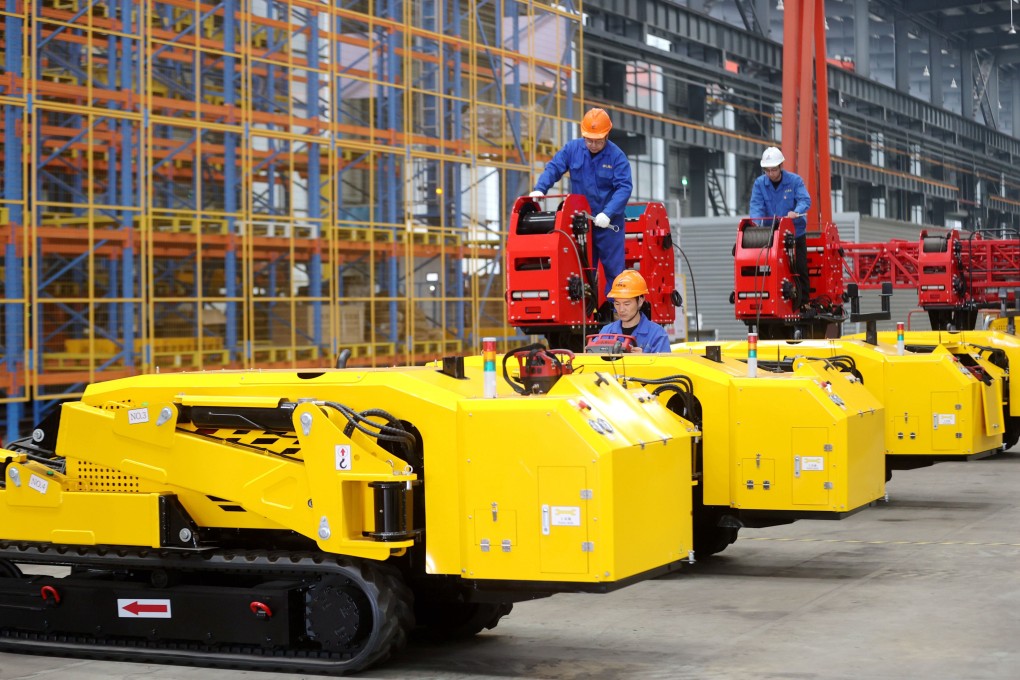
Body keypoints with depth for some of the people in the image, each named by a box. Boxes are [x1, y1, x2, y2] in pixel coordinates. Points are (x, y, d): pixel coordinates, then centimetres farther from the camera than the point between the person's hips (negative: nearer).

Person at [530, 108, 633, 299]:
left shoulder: (616, 156, -11)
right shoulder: (572, 149, 0)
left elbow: (624, 188, -18)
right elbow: (553, 168, 2)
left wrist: (608, 213, -29)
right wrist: (540, 189, -16)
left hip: (609, 224, -3)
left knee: (614, 271, 1)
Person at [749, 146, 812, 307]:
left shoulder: (795, 180, -6)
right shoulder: (759, 183, -1)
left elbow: (805, 200, -17)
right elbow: (756, 205, -9)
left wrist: (796, 212, -39)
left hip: (795, 232, -2)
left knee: (800, 268, 0)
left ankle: (803, 301, 9)